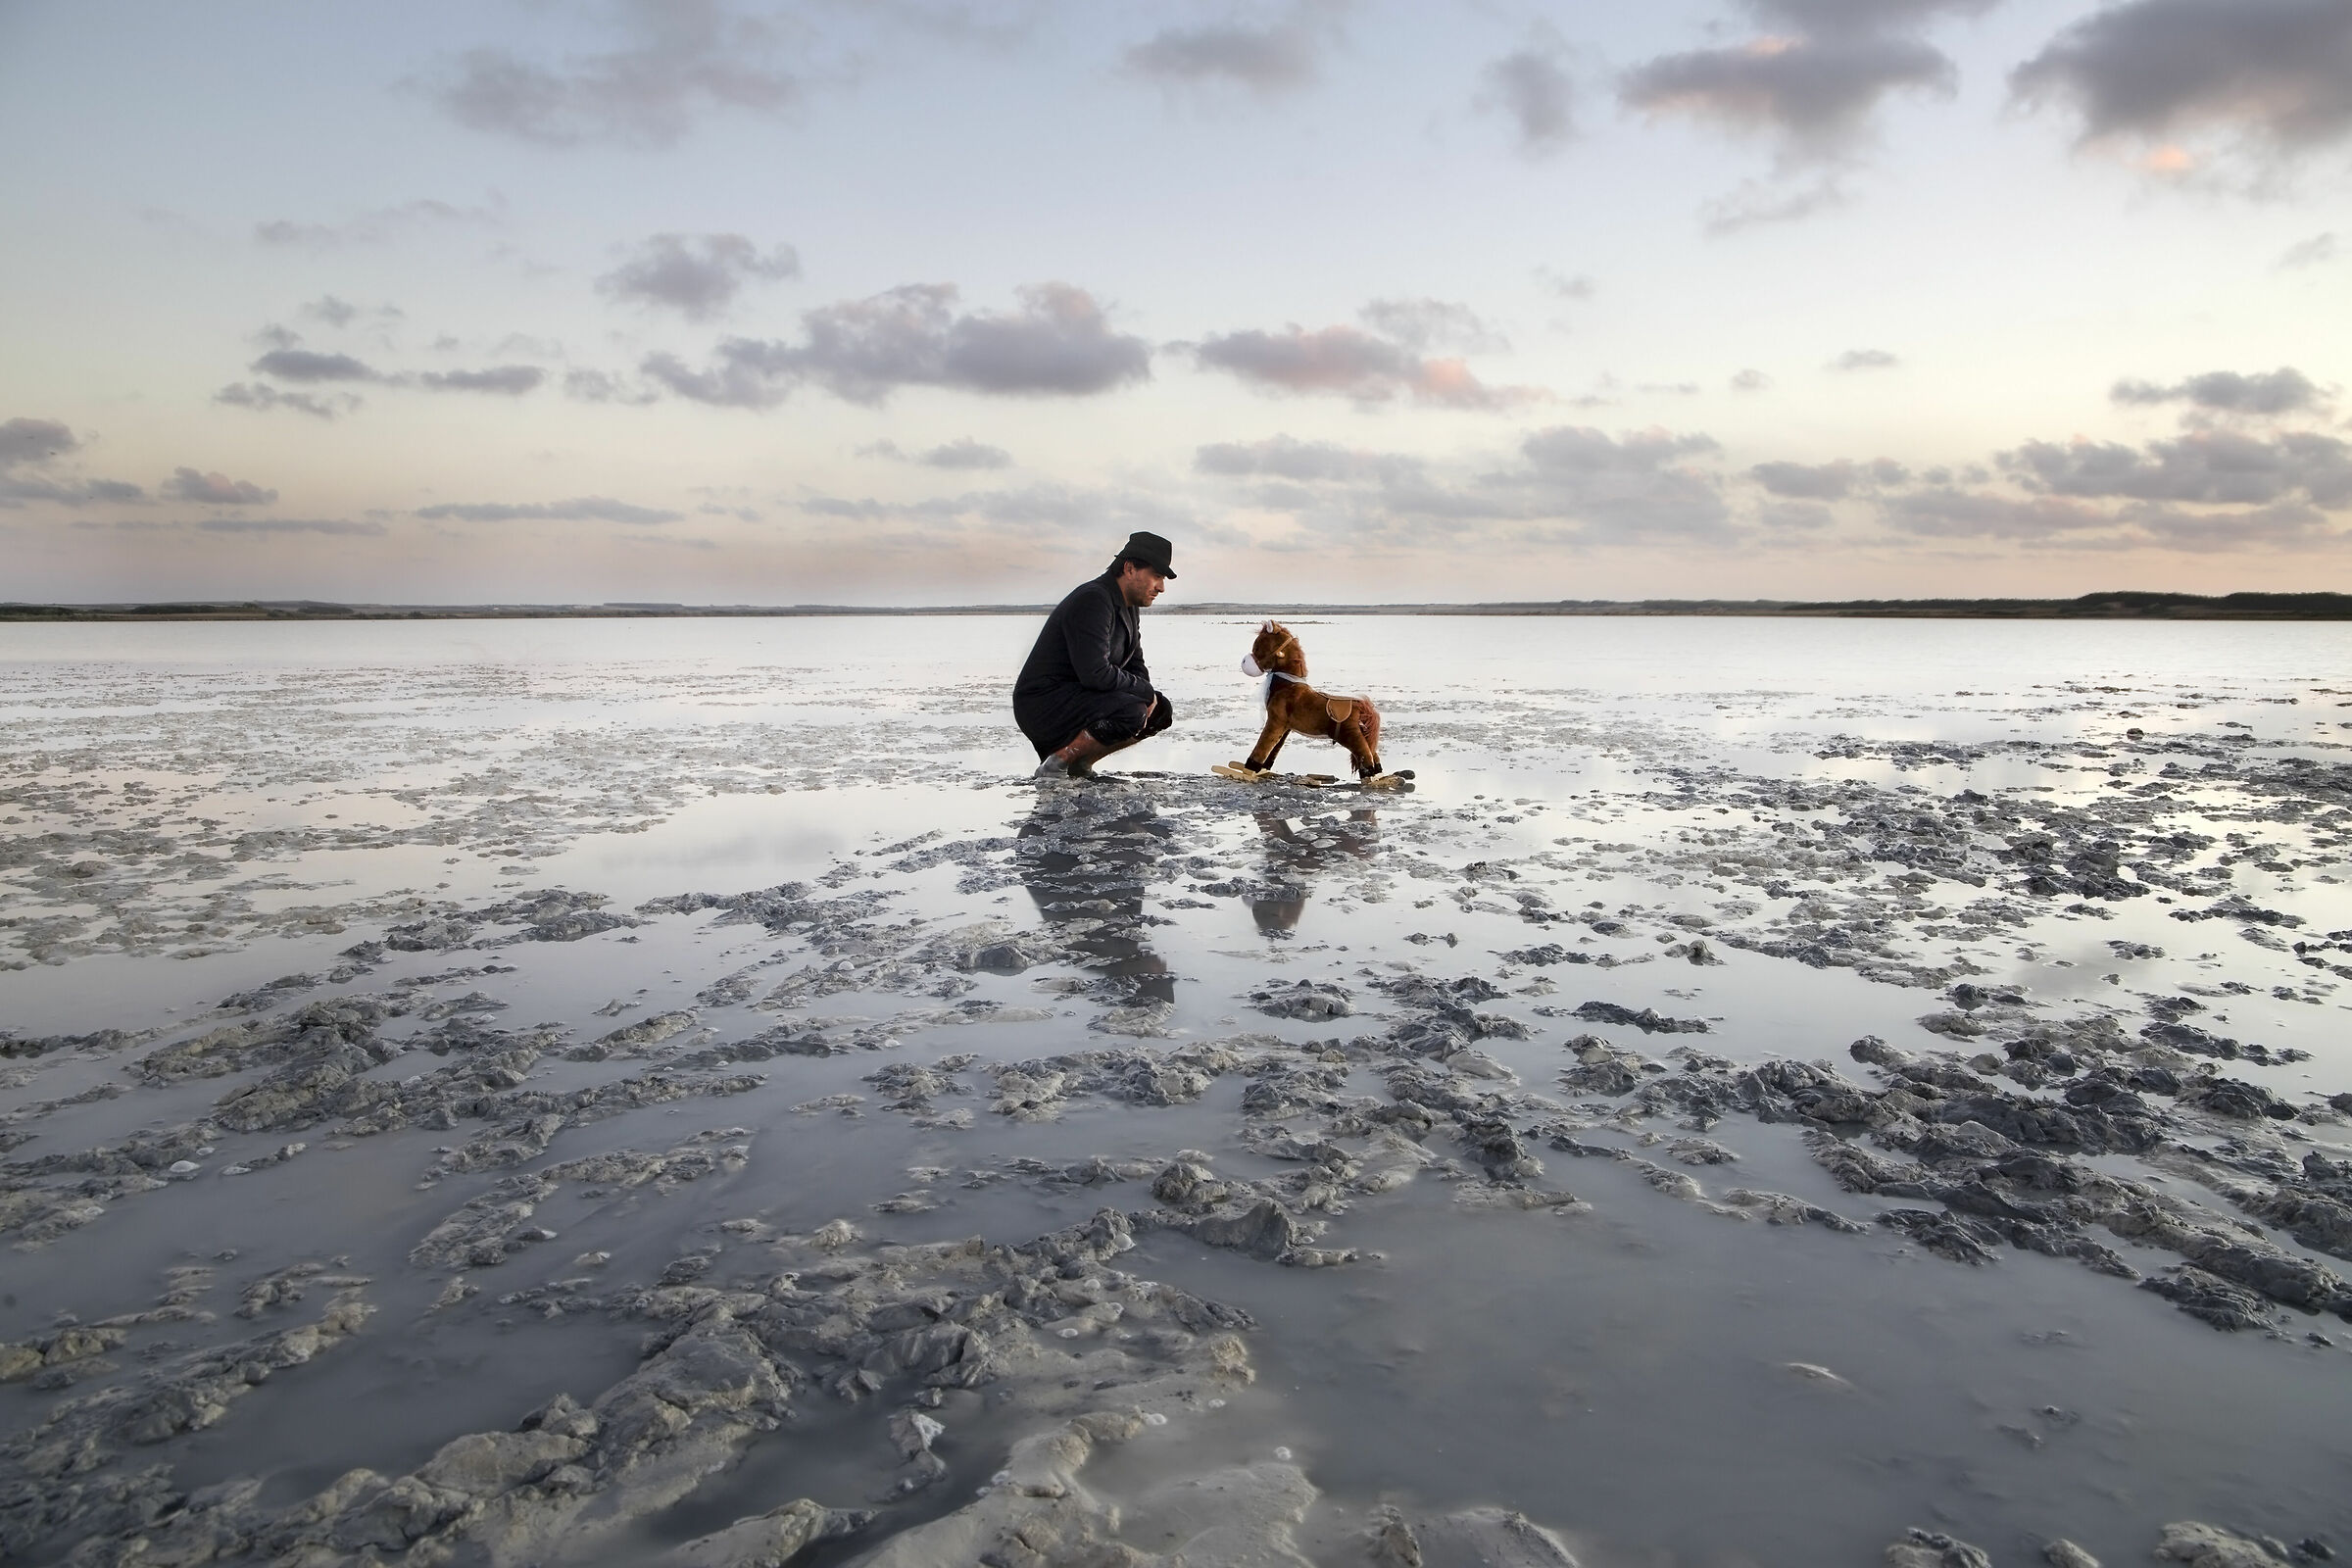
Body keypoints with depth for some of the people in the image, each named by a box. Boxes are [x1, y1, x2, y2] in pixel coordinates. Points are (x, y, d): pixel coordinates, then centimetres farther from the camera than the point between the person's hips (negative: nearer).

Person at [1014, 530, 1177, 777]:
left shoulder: (1127, 608, 13)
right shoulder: (1092, 600, -19)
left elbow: (1136, 668, 19)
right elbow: (1095, 673, -28)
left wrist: (1151, 699, -2)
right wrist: (1145, 692, -15)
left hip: (1076, 697, 10)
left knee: (1161, 710, 8)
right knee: (1130, 711, -29)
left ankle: (1080, 763, 5)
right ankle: (1056, 764, -15)